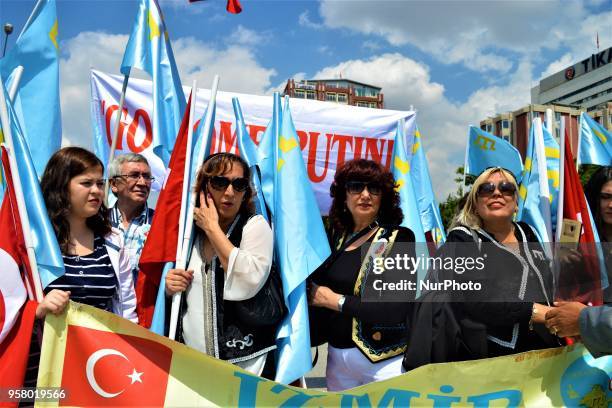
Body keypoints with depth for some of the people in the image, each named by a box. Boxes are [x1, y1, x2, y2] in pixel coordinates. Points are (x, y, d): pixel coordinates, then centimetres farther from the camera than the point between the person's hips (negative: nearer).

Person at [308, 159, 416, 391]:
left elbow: (396, 311, -19)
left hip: (384, 360, -5)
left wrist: (336, 301, -14)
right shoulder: (338, 237, 5)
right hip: (337, 356, 5)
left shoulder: (399, 238, -10)